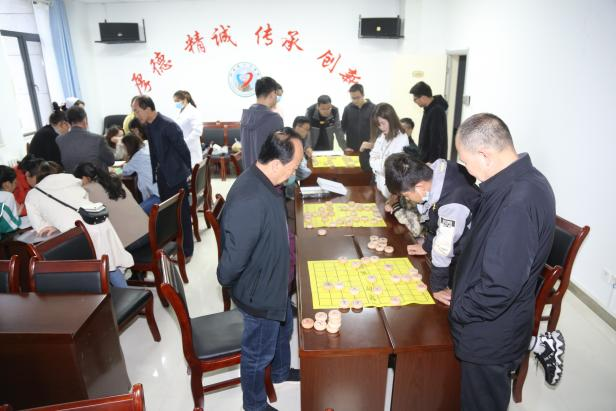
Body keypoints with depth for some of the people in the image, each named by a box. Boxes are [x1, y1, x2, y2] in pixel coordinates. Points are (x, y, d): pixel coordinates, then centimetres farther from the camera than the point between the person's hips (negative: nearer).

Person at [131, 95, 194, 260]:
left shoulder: (168, 125, -20)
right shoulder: (148, 125, 4)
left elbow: (183, 150, -15)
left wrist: (185, 172, -5)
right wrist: (156, 171, 11)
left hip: (175, 175, -7)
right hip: (162, 175, 8)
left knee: (181, 214, 2)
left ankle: (186, 251, 14)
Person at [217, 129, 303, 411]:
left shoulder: (265, 182, -6)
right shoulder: (249, 201, -38)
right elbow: (234, 258, -30)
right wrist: (224, 281, -10)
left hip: (274, 282, 9)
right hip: (258, 292, -9)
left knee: (283, 329, 32)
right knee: (258, 352, 16)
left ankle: (281, 371, 60)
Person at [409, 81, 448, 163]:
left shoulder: (436, 111, -20)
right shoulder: (430, 109, 10)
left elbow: (436, 139, -23)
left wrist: (432, 161, -23)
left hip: (433, 160, -9)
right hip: (426, 158, 9)